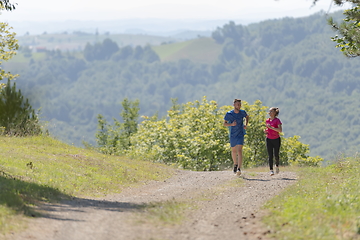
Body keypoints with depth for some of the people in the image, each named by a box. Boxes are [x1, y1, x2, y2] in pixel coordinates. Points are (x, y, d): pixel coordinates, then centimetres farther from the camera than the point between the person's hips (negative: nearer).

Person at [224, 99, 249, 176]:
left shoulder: (242, 112, -3)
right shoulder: (229, 114, -8)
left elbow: (247, 117, 19)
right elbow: (224, 124, -2)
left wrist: (246, 125, 4)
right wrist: (231, 124, -20)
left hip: (240, 135, -1)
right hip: (232, 135, 1)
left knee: (239, 151, -15)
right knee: (234, 151, 15)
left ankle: (239, 169, -23)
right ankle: (235, 164, 42)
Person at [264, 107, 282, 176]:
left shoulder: (277, 120, -10)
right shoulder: (267, 120, 7)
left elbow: (280, 130, -21)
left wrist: (271, 127, -26)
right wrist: (265, 131, 1)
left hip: (276, 139, -4)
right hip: (269, 139, 4)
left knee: (276, 155, 3)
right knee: (270, 156, -5)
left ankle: (277, 166, 32)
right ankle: (271, 170, -4)